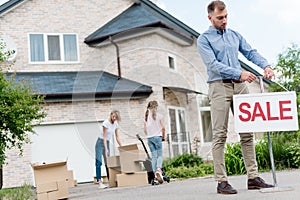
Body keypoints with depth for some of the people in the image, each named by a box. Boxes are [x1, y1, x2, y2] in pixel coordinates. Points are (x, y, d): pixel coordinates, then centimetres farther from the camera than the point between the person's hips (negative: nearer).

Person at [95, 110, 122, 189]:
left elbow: (117, 137, 9)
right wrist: (106, 149, -24)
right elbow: (104, 137, -18)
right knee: (99, 162, -12)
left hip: (107, 143, 7)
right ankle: (99, 182, -19)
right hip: (100, 142, -6)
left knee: (108, 163, 6)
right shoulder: (106, 123, -16)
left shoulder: (116, 124, 3)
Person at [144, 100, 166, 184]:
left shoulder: (146, 116, 9)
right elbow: (163, 128, -4)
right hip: (157, 137, -4)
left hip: (149, 138, 4)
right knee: (159, 155, 0)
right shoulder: (159, 115, -2)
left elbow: (145, 130, 9)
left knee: (153, 156, 5)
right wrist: (163, 136, 9)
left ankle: (155, 174, -1)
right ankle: (159, 169, -25)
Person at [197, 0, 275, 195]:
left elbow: (251, 52, 10)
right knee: (220, 135, -6)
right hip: (219, 86, -5)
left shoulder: (235, 35, 18)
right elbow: (213, 65, -12)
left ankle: (253, 177, 9)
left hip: (239, 85, 5)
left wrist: (266, 65, -11)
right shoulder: (204, 39, 1)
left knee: (247, 133, 4)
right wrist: (239, 73, -22)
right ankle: (222, 181, -4)